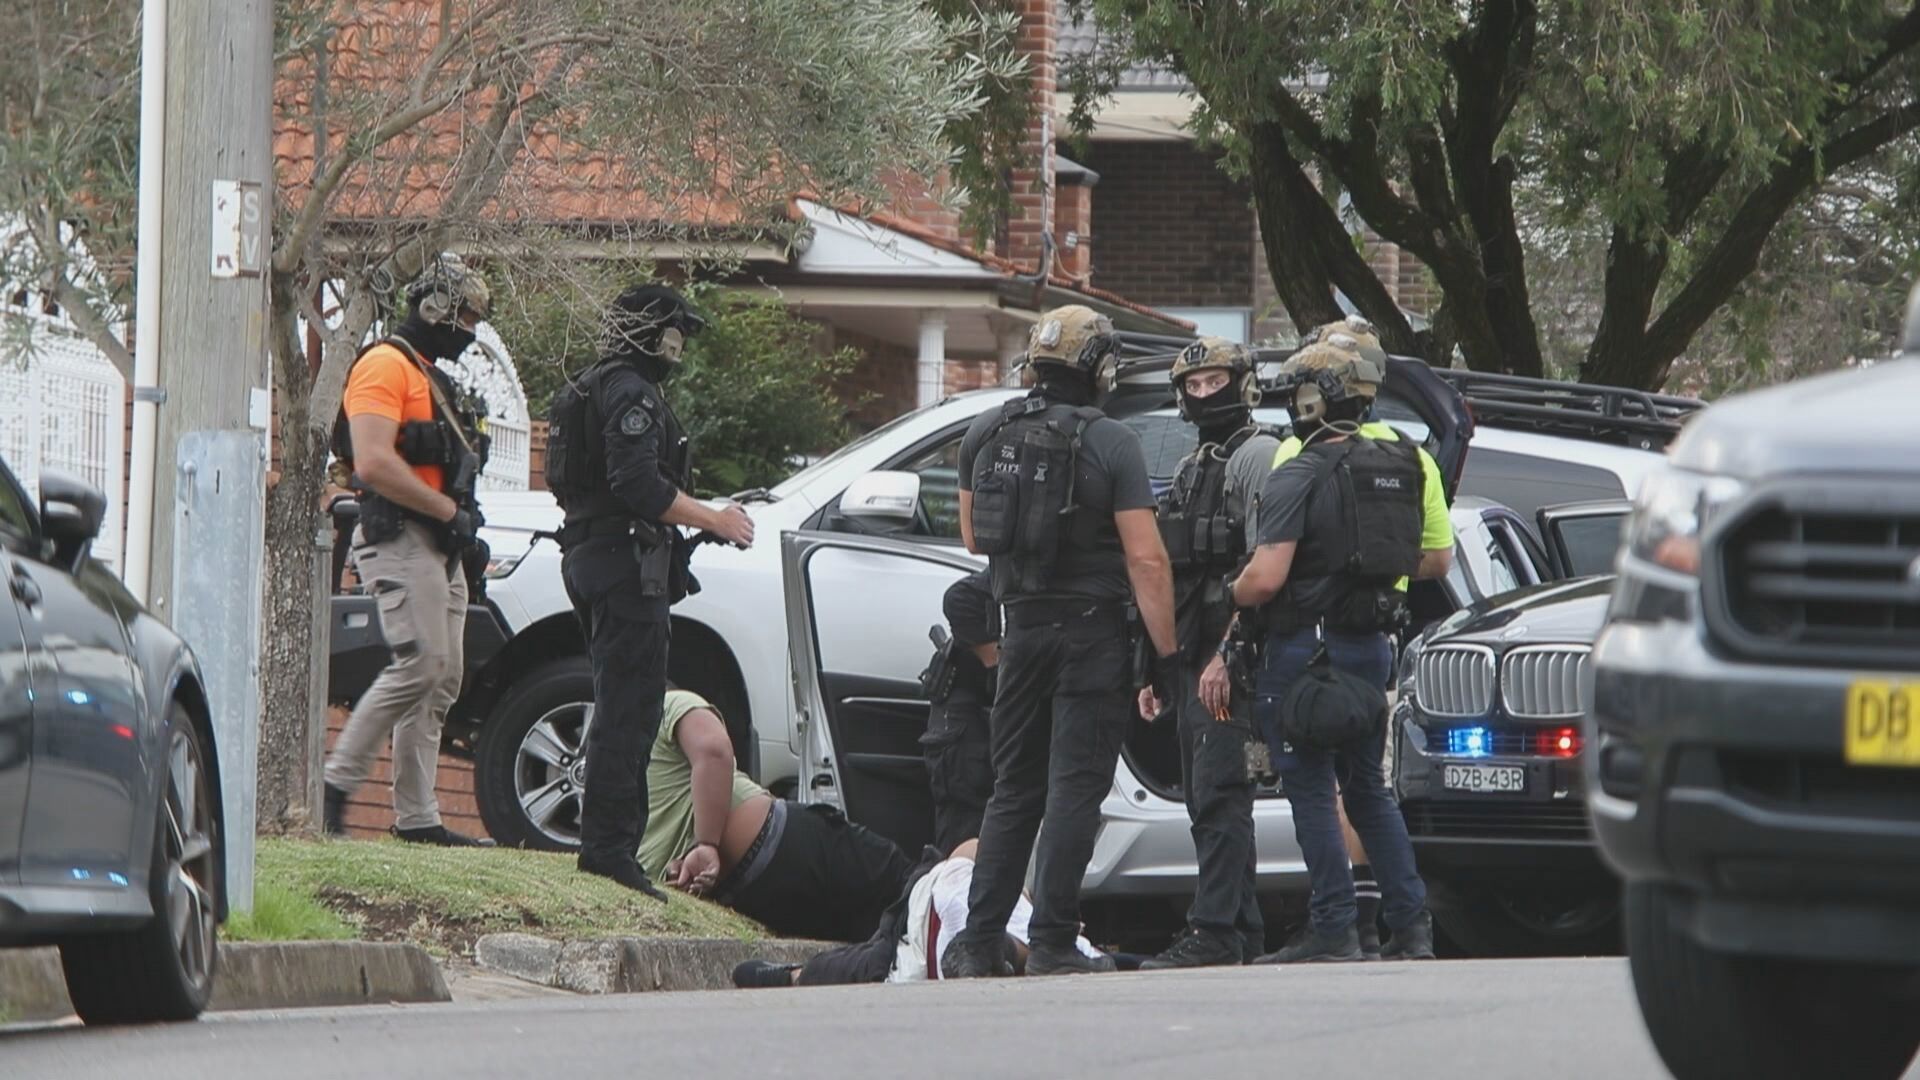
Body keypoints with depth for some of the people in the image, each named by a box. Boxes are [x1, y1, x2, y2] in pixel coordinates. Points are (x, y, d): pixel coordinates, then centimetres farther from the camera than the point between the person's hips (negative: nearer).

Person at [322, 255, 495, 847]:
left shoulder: (431, 376, 23)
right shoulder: (386, 366, -9)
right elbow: (374, 463, -21)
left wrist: (461, 520, 12)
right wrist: (448, 510, -17)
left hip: (439, 546, 10)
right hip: (399, 538, -10)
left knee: (443, 678, 6)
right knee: (421, 662, -19)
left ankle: (418, 817, 6)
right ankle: (337, 781, -13)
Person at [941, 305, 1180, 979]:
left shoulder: (986, 435, 3)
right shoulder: (1112, 444, -12)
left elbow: (973, 538, 14)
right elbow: (1146, 558, -16)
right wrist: (1165, 653, -12)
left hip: (1020, 628, 5)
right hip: (1093, 632, -5)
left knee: (1014, 791, 13)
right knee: (1075, 790, -3)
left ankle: (978, 943, 8)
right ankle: (1052, 945, -7)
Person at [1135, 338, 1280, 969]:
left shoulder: (1258, 457, -7)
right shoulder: (1191, 469, 23)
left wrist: (1227, 655, -22)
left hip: (1231, 661, -10)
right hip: (1192, 657, 10)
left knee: (1218, 796, -15)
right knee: (1205, 797, 9)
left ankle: (1215, 934, -20)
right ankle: (1244, 935, 13)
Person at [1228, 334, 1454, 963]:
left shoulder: (1299, 474, -13)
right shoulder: (1408, 461, 8)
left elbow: (1267, 576, -20)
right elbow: (1438, 557, 15)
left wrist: (1231, 597, 1)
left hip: (1304, 645, -7)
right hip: (1373, 644, 7)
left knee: (1310, 789, 0)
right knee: (1368, 788, 16)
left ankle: (1333, 931, -3)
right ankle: (1411, 925, 11)